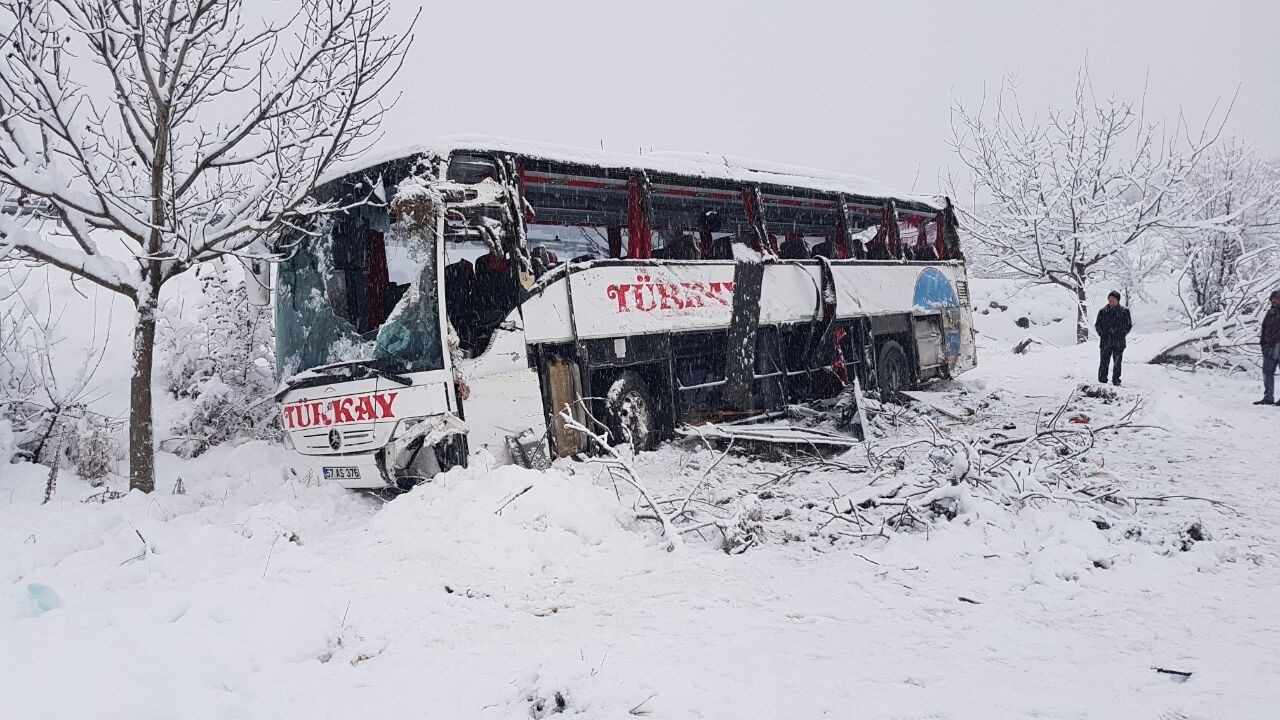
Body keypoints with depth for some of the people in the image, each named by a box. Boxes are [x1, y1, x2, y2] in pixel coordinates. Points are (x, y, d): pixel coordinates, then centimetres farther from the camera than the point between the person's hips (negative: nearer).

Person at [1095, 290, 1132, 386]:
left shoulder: (1124, 311, 3)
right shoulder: (1103, 311, 5)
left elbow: (1129, 325, 8)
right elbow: (1097, 325, 11)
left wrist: (1122, 334, 0)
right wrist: (1102, 334, 1)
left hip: (1119, 342, 0)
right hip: (1105, 342, 0)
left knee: (1117, 363, 2)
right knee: (1104, 362, 0)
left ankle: (1116, 381, 11)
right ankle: (1102, 381, 6)